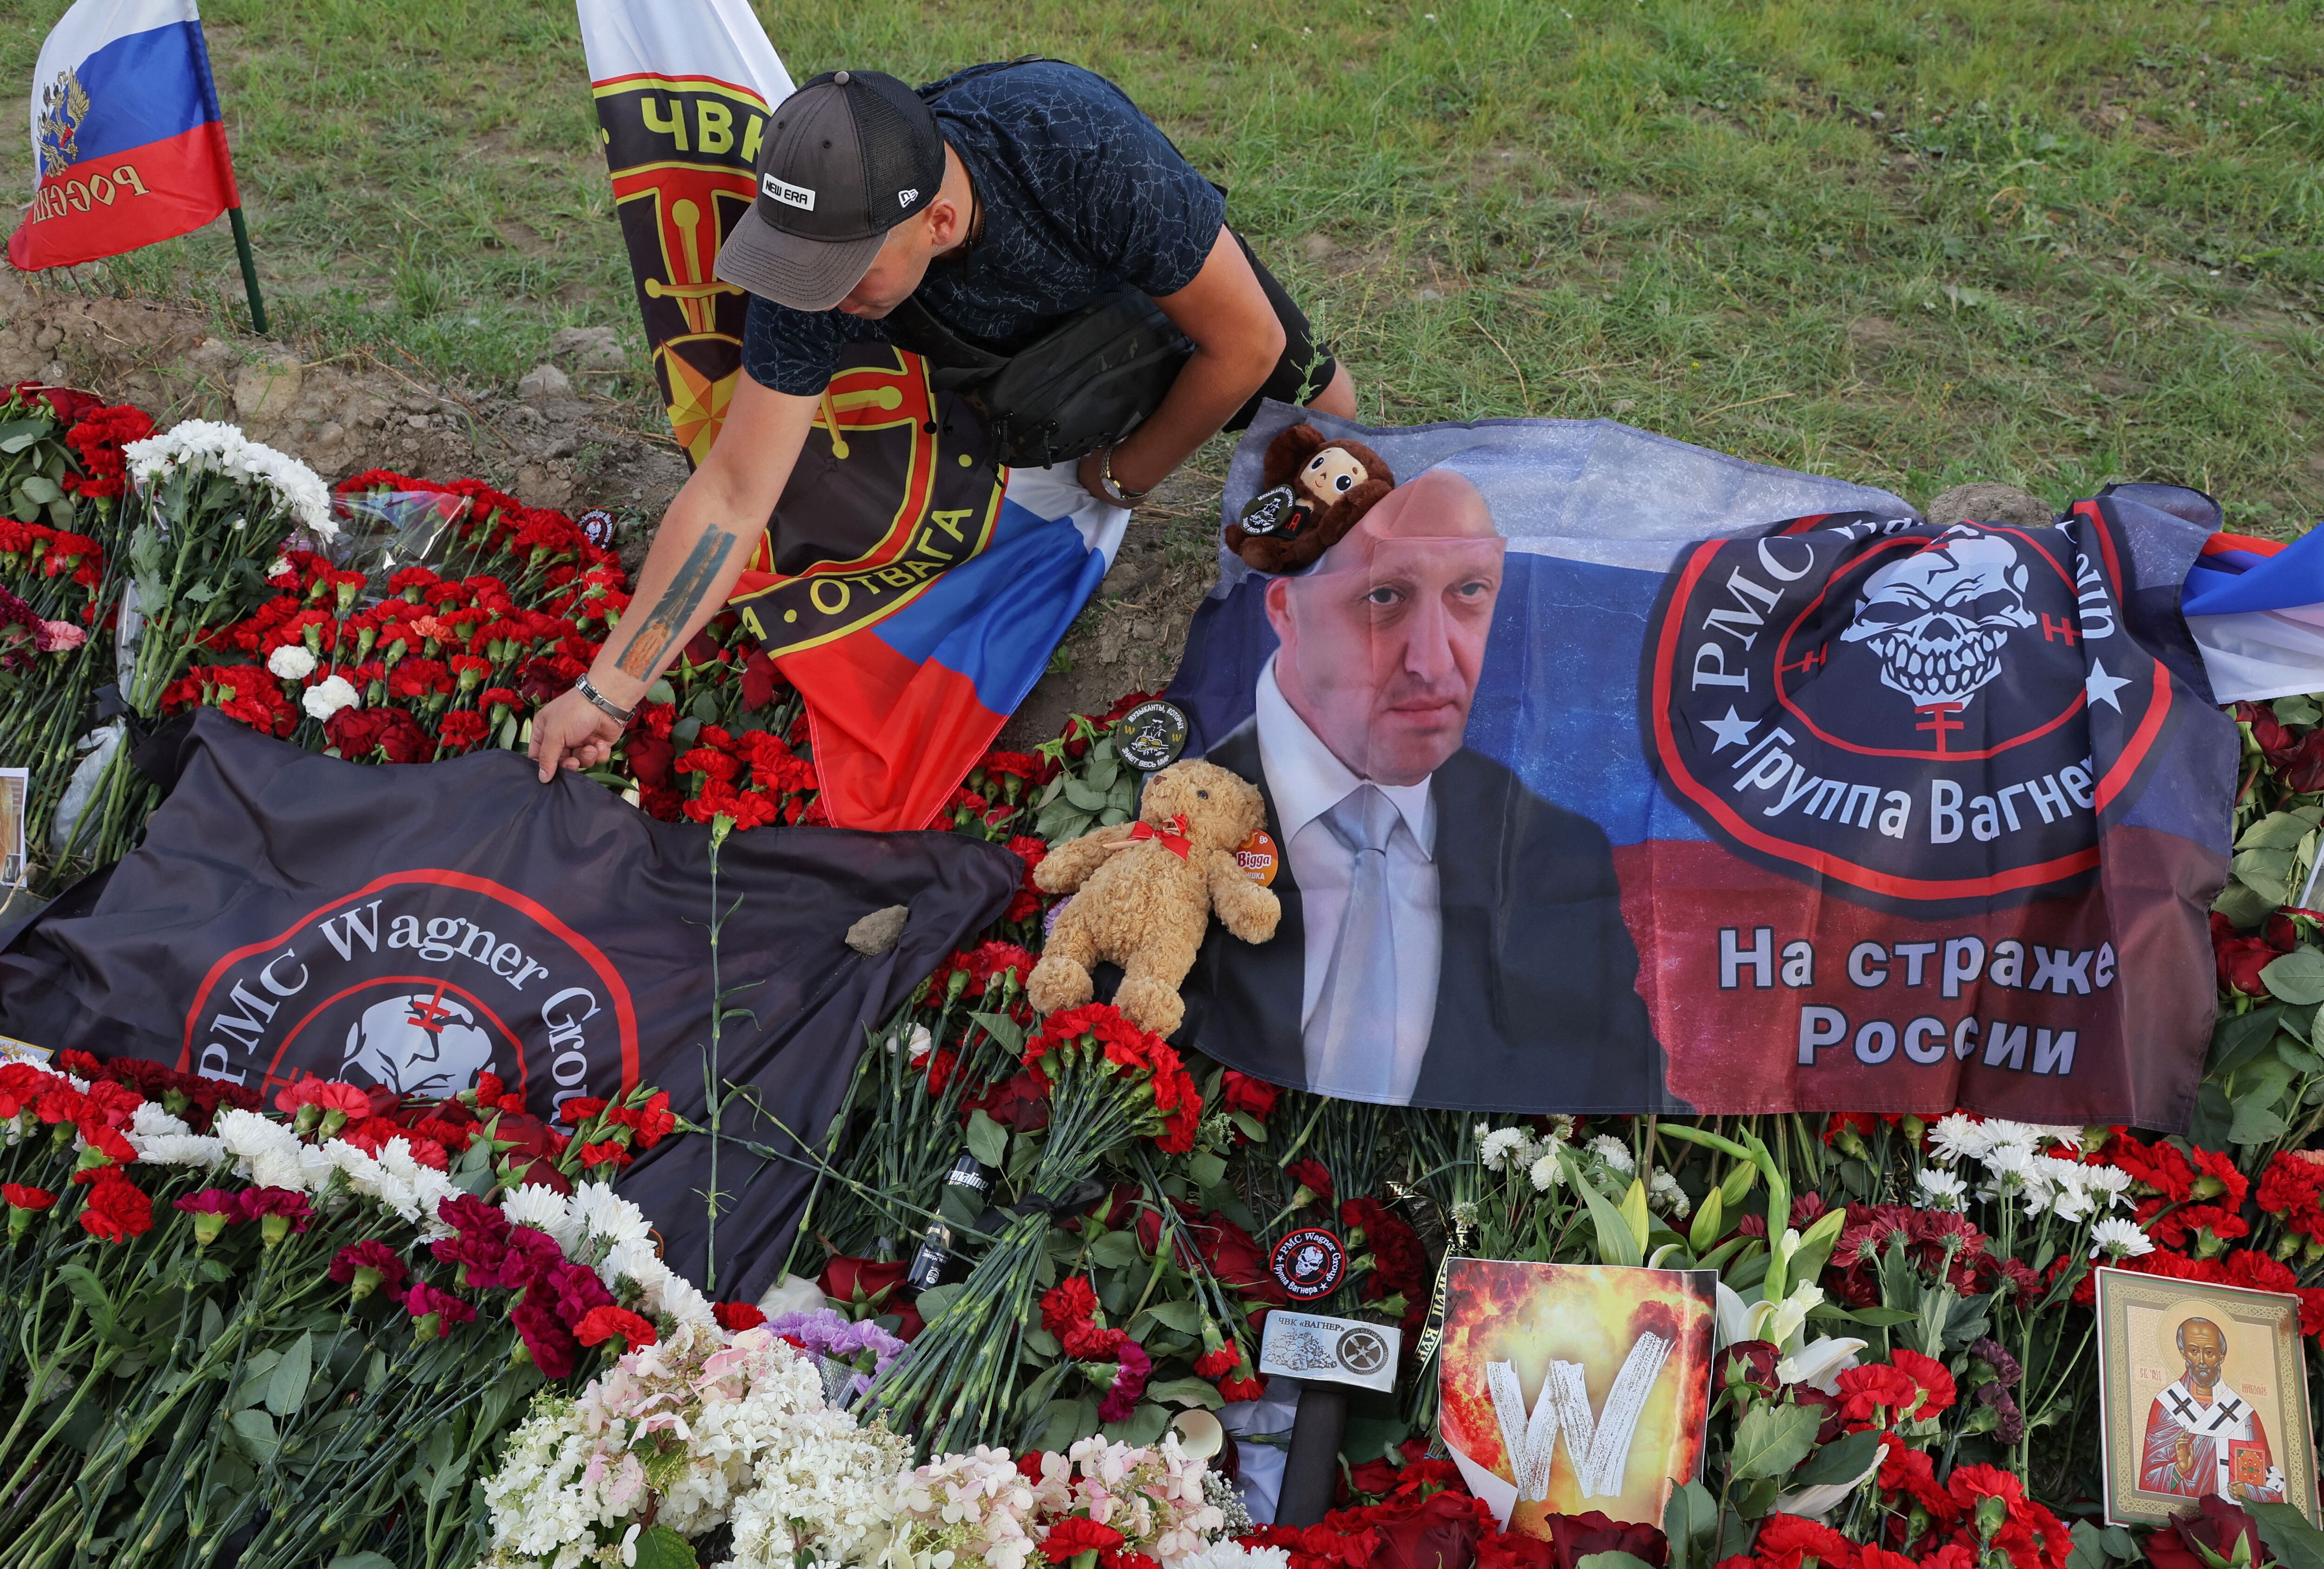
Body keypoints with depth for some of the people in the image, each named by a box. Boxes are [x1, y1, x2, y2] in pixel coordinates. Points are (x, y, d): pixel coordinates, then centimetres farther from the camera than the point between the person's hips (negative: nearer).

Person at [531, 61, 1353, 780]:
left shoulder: (1087, 147, -50)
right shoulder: (815, 275, -40)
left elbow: (1247, 341, -36)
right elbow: (733, 494, -34)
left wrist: (1124, 476, -23)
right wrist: (607, 690, -36)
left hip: (1155, 262, -1)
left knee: (1323, 416, -6)